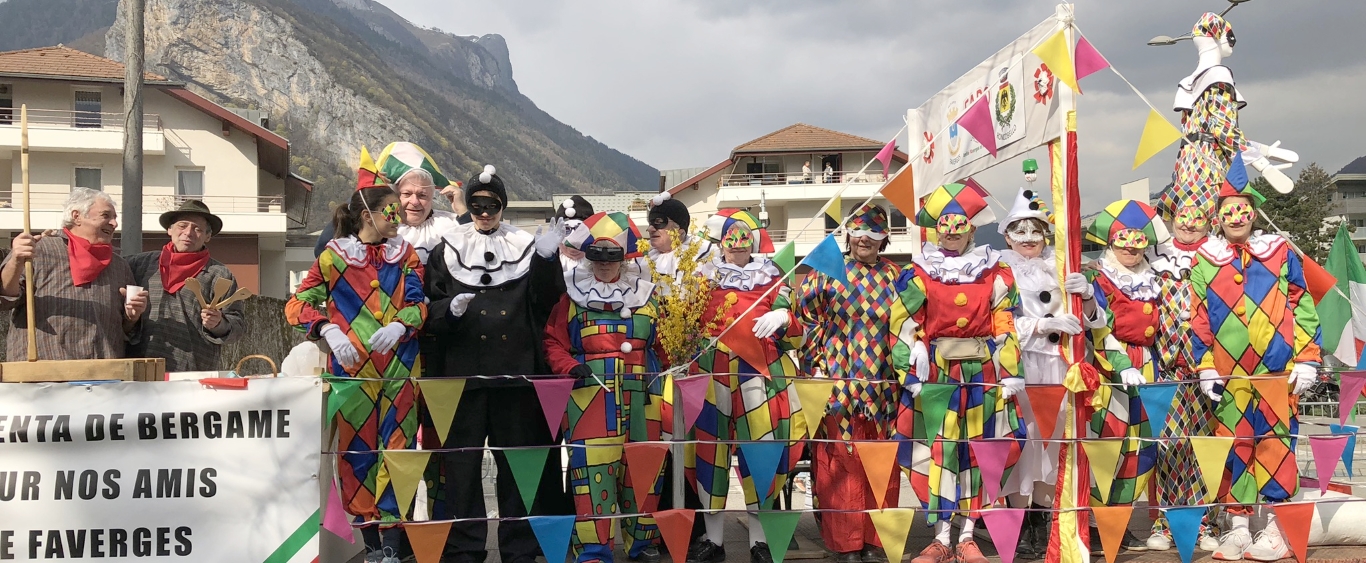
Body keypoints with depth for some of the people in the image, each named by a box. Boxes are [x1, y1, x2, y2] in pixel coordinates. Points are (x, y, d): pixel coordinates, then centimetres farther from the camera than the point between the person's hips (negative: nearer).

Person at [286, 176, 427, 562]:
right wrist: (329, 331, -17)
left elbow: (420, 302, 4)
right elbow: (297, 305, -1)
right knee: (357, 450, 4)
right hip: (352, 368, -1)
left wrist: (400, 325, -17)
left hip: (398, 369, 1)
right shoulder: (334, 257, 1)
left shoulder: (405, 254, 9)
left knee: (395, 448, -2)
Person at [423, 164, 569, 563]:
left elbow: (546, 301, 0)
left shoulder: (525, 245, 10)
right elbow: (431, 306, 5)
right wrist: (450, 309, -15)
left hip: (516, 370, 0)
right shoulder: (448, 249, 9)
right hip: (462, 369, 0)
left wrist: (546, 260, -13)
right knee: (462, 459, 3)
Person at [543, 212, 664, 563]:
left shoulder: (645, 295, 14)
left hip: (640, 395, 3)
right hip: (588, 394, -3)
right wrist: (570, 367, -12)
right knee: (592, 466, -8)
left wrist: (661, 375, 1)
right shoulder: (572, 295, 7)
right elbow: (553, 343, 5)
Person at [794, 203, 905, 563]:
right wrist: (816, 367, -2)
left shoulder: (896, 277, 10)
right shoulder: (827, 272, 3)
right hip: (837, 381, -2)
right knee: (841, 461, 0)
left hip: (882, 384, 2)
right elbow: (807, 320, 4)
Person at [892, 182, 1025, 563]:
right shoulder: (919, 274, 1)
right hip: (937, 373, -1)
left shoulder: (995, 273, 4)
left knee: (977, 450, 6)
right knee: (937, 450, -1)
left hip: (982, 374, 1)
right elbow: (906, 329, -1)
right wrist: (910, 375, -7)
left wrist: (1009, 375, -4)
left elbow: (1006, 328, 1)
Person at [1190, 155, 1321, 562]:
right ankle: (1237, 526, 13)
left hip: (1278, 373, -1)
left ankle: (1276, 525, 10)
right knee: (1233, 446, 5)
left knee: (1276, 443, 1)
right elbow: (1198, 320, 7)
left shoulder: (1280, 253, 4)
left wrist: (1307, 360, -1)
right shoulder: (1205, 262, 6)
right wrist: (1205, 367, 1)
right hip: (1229, 376, 1)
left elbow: (1303, 309, 4)